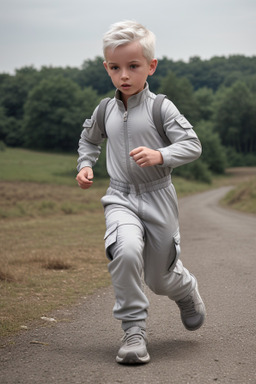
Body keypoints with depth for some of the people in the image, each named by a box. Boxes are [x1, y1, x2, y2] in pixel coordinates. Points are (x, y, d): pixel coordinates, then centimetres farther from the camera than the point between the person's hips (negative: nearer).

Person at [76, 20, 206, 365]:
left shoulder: (161, 108, -9)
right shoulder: (105, 111, 3)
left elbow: (192, 145, -12)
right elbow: (89, 139, 24)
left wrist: (160, 156, -27)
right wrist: (85, 165, 7)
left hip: (158, 197, -2)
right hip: (120, 197, 2)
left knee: (161, 279, 9)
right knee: (126, 250, -30)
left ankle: (186, 289, 49)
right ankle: (134, 330, -17)